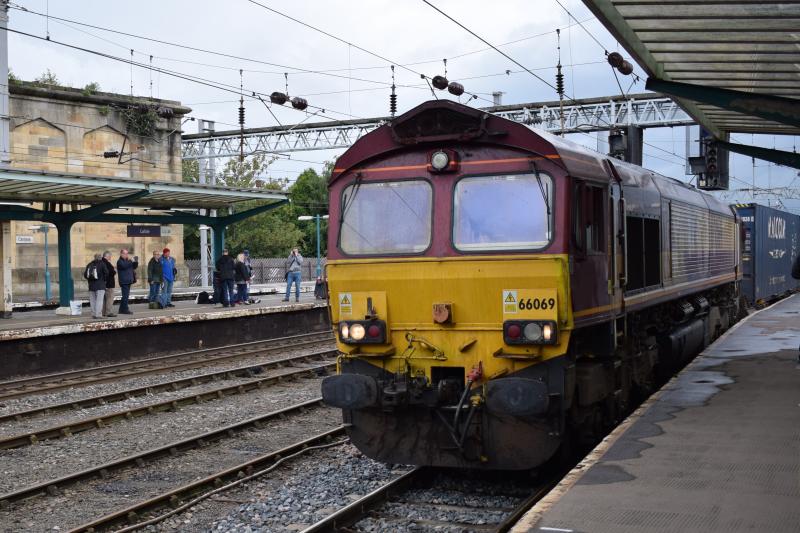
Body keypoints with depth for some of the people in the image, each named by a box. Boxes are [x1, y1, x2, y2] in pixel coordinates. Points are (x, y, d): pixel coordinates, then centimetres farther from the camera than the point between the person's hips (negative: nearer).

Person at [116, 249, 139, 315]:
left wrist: (136, 261, 1)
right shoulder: (119, 261, -6)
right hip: (124, 281, -9)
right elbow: (124, 266, -24)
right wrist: (129, 261, -25)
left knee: (125, 296, 12)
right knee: (125, 295, -12)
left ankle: (122, 309, 19)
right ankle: (125, 309, -10)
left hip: (128, 281, 9)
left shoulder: (128, 260, 19)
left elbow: (134, 267, 17)